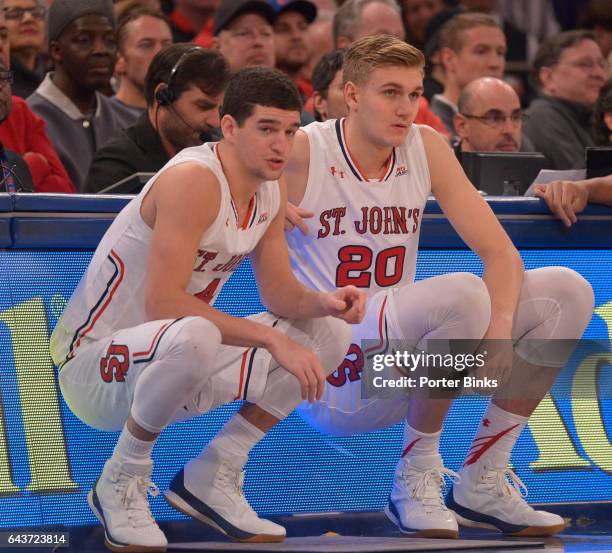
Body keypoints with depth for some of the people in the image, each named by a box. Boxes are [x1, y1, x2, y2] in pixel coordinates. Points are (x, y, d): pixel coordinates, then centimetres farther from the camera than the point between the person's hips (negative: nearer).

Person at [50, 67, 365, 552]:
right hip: (92, 362, -9)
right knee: (193, 336, -42)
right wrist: (273, 339, -32)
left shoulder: (272, 189, 3)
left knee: (329, 335, 2)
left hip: (171, 370, 9)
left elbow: (279, 290, 9)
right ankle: (120, 482, -15)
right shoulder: (193, 180, -25)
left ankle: (210, 479, 7)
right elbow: (162, 302, -32)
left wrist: (323, 303, -15)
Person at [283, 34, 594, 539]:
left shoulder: (426, 148, 5)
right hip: (330, 381, -7)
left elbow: (500, 252, 2)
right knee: (463, 295, -32)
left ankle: (480, 486, 1)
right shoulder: (301, 153, -10)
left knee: (567, 292, -4)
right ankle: (414, 479, -13)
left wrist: (501, 326, -18)